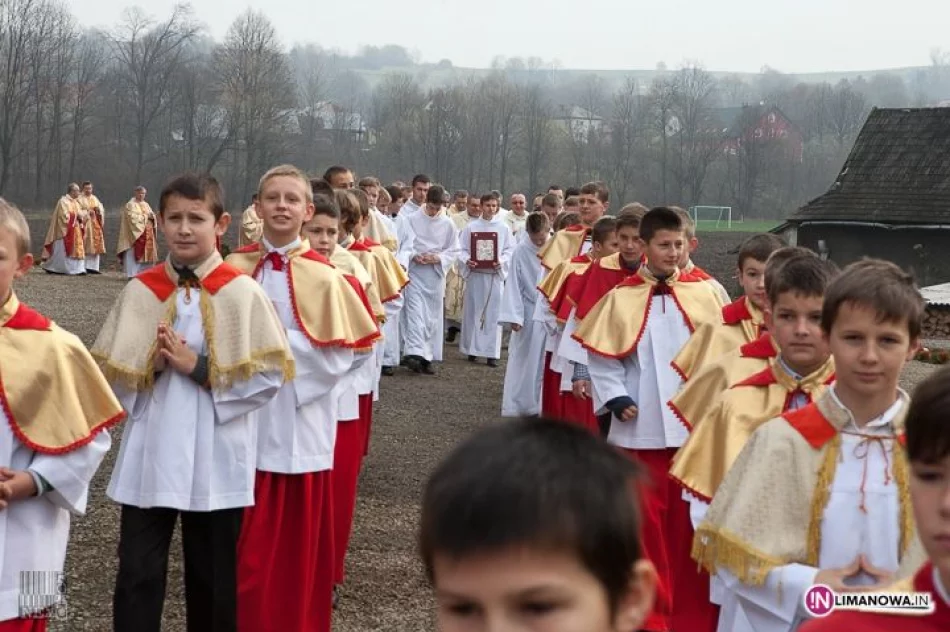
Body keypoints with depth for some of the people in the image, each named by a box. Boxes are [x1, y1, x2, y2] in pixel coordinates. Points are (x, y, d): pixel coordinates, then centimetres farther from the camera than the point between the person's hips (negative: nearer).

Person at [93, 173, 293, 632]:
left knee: (213, 576, 12)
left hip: (215, 459, -2)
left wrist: (200, 369, -15)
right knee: (137, 574, 3)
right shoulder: (140, 290, 2)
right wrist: (151, 363, -14)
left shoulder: (242, 292, -6)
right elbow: (109, 373, 5)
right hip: (149, 457, 2)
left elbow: (270, 375, -9)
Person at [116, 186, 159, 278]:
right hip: (136, 234, -7)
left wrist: (152, 216, -7)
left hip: (147, 234, 7)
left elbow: (152, 216, 16)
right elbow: (133, 218, -16)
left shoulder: (146, 205, 19)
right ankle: (132, 274, -10)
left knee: (146, 253, 5)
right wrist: (145, 216, -13)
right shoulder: (131, 205, -4)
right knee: (134, 254, -9)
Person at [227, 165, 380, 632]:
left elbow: (348, 350, -8)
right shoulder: (235, 269, 3)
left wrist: (280, 340, -13)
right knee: (245, 545, 6)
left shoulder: (324, 277, -5)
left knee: (299, 540, 6)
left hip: (300, 423, -2)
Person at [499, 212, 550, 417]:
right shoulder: (520, 252, -8)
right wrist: (514, 316, -11)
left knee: (545, 362, 8)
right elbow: (514, 286, -6)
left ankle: (542, 406, 16)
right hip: (528, 313, -1)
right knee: (522, 360, 4)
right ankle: (516, 406, 10)